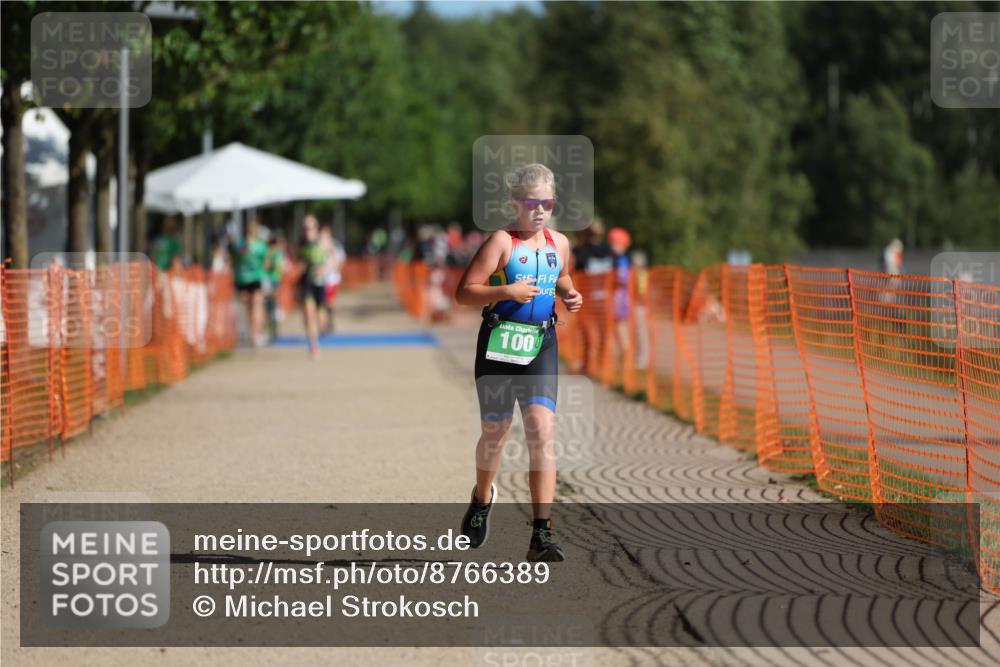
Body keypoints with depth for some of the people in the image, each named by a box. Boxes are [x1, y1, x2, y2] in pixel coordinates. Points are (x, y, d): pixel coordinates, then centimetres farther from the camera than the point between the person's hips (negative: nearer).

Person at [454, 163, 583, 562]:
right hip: (499, 344, -3)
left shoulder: (559, 243, 9)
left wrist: (570, 296, 10)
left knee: (542, 429, -13)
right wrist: (506, 292, -24)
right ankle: (482, 498, 44)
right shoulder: (502, 242, -7)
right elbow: (463, 292, -12)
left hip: (541, 346, 3)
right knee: (495, 432, 9)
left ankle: (542, 535, -17)